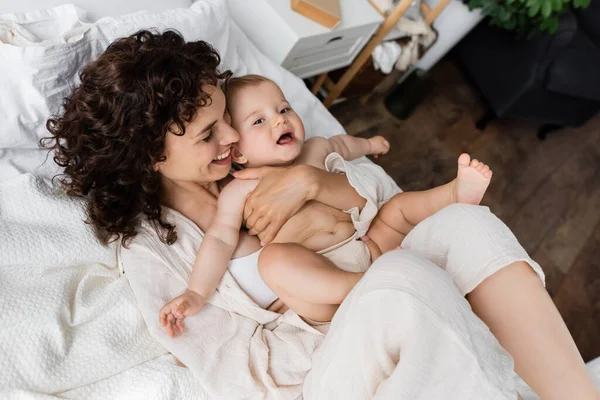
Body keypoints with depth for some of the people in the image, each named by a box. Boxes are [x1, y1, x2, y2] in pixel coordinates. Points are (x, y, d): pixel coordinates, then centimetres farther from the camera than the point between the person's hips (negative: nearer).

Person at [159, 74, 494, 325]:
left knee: (401, 206, 6)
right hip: (311, 276, -6)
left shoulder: (315, 150, 18)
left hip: (368, 247, 6)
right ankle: (362, 287, -44)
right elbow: (220, 240, -2)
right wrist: (197, 294, -12)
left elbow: (340, 144, 40)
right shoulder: (240, 190, 3)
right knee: (273, 258, -35)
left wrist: (369, 144, 57)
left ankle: (457, 192, -18)